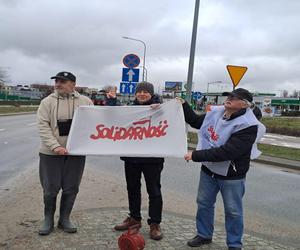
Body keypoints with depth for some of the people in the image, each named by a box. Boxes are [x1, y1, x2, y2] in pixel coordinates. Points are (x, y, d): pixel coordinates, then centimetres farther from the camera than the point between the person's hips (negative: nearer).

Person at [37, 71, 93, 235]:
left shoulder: (85, 102, 2)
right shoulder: (47, 102, -2)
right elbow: (43, 126, -8)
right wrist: (55, 146, -20)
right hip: (51, 152, -1)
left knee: (71, 188, 9)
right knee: (50, 188, 6)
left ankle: (64, 219, 27)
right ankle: (48, 219, 27)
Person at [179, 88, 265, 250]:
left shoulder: (247, 126, -26)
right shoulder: (216, 112, -5)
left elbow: (226, 152, -32)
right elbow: (196, 121, 14)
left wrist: (196, 155, -28)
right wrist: (183, 106, 2)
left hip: (231, 176, -6)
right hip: (208, 170, 6)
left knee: (233, 211, 10)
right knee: (204, 203, 18)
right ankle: (204, 235, 39)